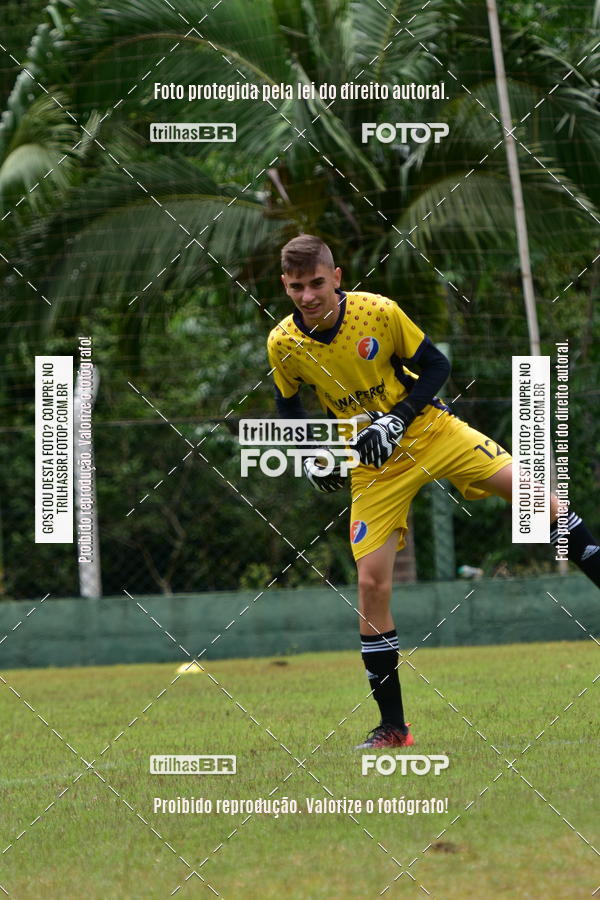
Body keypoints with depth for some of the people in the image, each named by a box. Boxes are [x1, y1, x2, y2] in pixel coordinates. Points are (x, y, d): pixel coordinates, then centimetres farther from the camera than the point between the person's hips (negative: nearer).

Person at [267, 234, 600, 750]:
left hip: (429, 431, -1)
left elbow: (436, 366, -6)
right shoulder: (283, 344, -11)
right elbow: (289, 407, 9)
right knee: (372, 583, -8)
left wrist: (396, 420, -18)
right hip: (372, 466, 1)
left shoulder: (379, 311, -17)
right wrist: (310, 457, -7)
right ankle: (393, 729, 0)